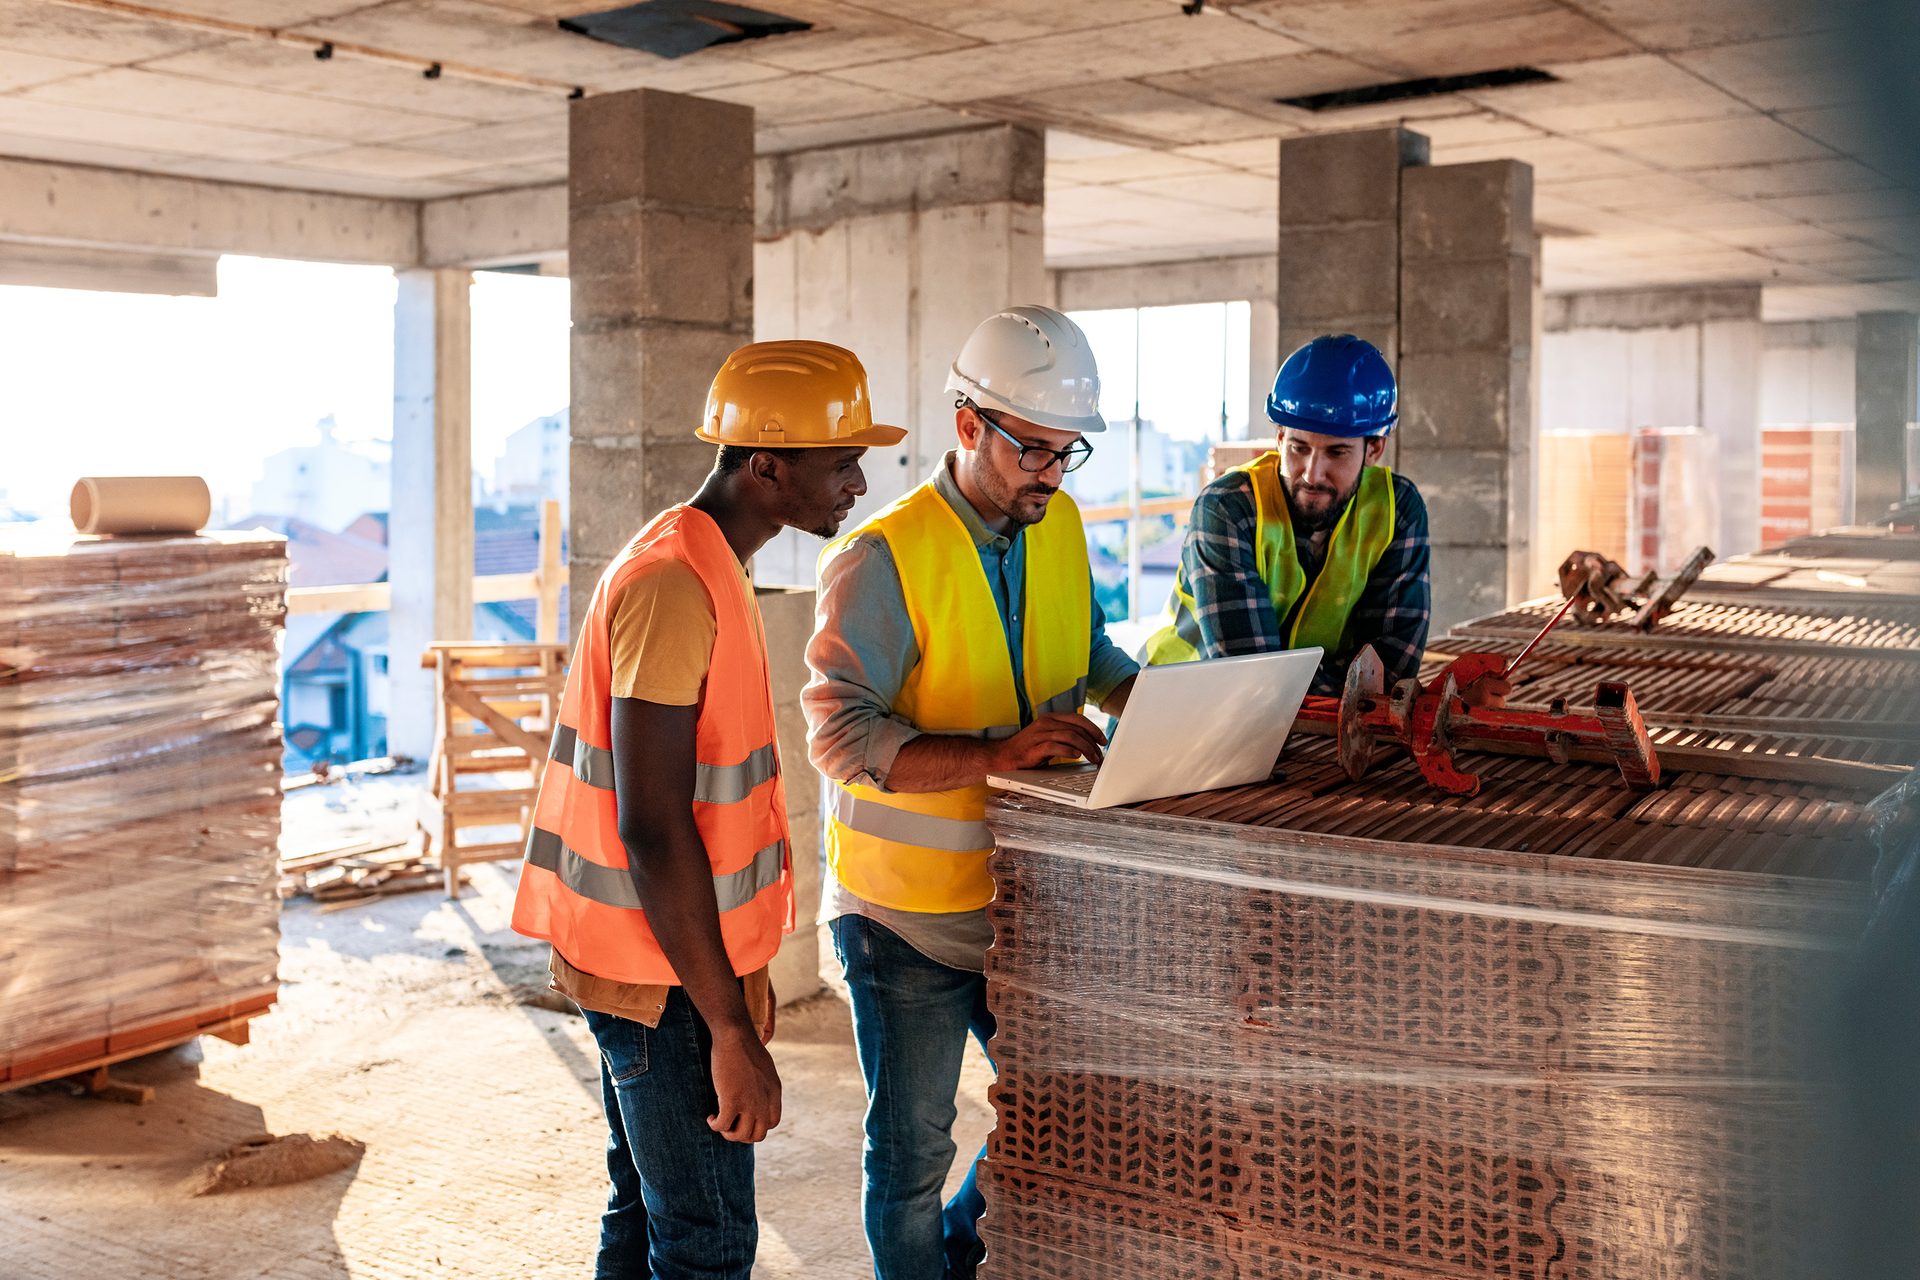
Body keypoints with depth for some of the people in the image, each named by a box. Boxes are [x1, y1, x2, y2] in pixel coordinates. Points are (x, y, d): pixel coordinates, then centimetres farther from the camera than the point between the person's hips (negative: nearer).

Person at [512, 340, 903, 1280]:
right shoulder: (674, 586, -21)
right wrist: (731, 1028, -23)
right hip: (667, 970, -10)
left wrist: (731, 995, 21)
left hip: (661, 958, 10)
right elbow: (652, 828, -25)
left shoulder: (698, 562, 11)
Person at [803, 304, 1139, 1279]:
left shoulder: (1058, 525, 4)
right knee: (913, 1152, 7)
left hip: (1023, 894, 6)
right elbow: (841, 733, -24)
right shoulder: (882, 558, -18)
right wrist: (993, 752, -35)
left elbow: (1090, 654, 18)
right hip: (905, 910, -6)